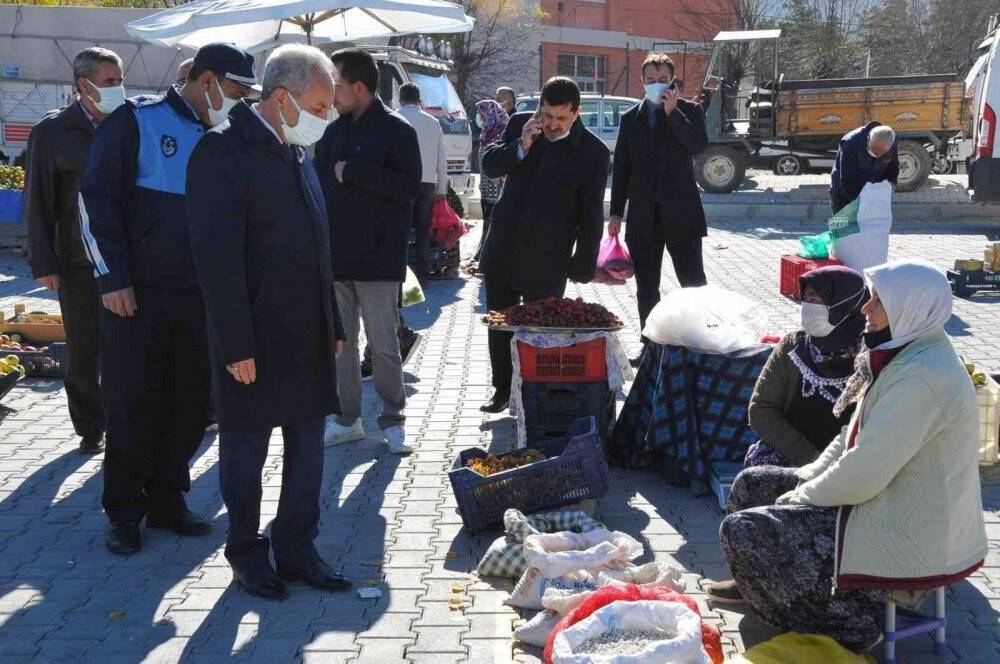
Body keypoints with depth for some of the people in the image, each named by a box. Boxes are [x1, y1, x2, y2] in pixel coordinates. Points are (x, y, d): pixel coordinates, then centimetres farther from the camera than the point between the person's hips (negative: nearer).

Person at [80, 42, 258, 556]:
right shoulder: (137, 121, -6)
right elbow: (97, 198, -8)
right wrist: (113, 277, -13)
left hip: (199, 295, 5)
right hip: (136, 293, -5)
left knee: (190, 400, 8)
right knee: (131, 402, 2)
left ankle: (167, 499, 22)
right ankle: (124, 511, 15)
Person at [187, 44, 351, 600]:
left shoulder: (298, 153, 11)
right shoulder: (224, 151, -14)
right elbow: (218, 257, -18)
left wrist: (333, 325, 14)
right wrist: (237, 346, -20)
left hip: (311, 339, 7)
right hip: (255, 344, -7)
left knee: (308, 449, 13)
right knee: (246, 452, 9)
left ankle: (298, 551, 26)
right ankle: (247, 554, 26)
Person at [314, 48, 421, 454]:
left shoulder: (397, 130, -7)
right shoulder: (334, 132, 12)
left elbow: (408, 185, -18)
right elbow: (319, 182, 16)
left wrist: (352, 171, -17)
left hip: (378, 257, -6)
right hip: (336, 254, 6)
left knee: (384, 345, 2)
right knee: (339, 341, 10)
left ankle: (393, 419, 15)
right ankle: (347, 418, 21)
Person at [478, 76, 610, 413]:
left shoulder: (593, 152, -9)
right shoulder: (520, 125, 1)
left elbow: (591, 216, -5)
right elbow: (488, 165, 1)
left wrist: (583, 267, -5)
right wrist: (520, 147, -16)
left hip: (546, 260, -4)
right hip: (503, 249, 4)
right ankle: (502, 388, 32)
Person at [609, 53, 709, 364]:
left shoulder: (689, 110, 4)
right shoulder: (631, 118, 12)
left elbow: (699, 144, -14)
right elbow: (621, 167, 12)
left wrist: (672, 112, -15)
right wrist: (616, 212, 7)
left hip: (680, 213, -3)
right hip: (642, 216, 3)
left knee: (693, 281, -3)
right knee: (646, 288, 8)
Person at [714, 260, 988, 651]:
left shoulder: (922, 377, -27)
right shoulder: (904, 355, 6)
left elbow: (864, 476, -27)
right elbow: (857, 435, 15)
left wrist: (804, 496, -10)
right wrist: (807, 478, 4)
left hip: (911, 539, -10)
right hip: (888, 501, 10)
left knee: (740, 530, -12)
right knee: (753, 483, 12)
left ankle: (848, 623, 2)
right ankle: (750, 586, 29)